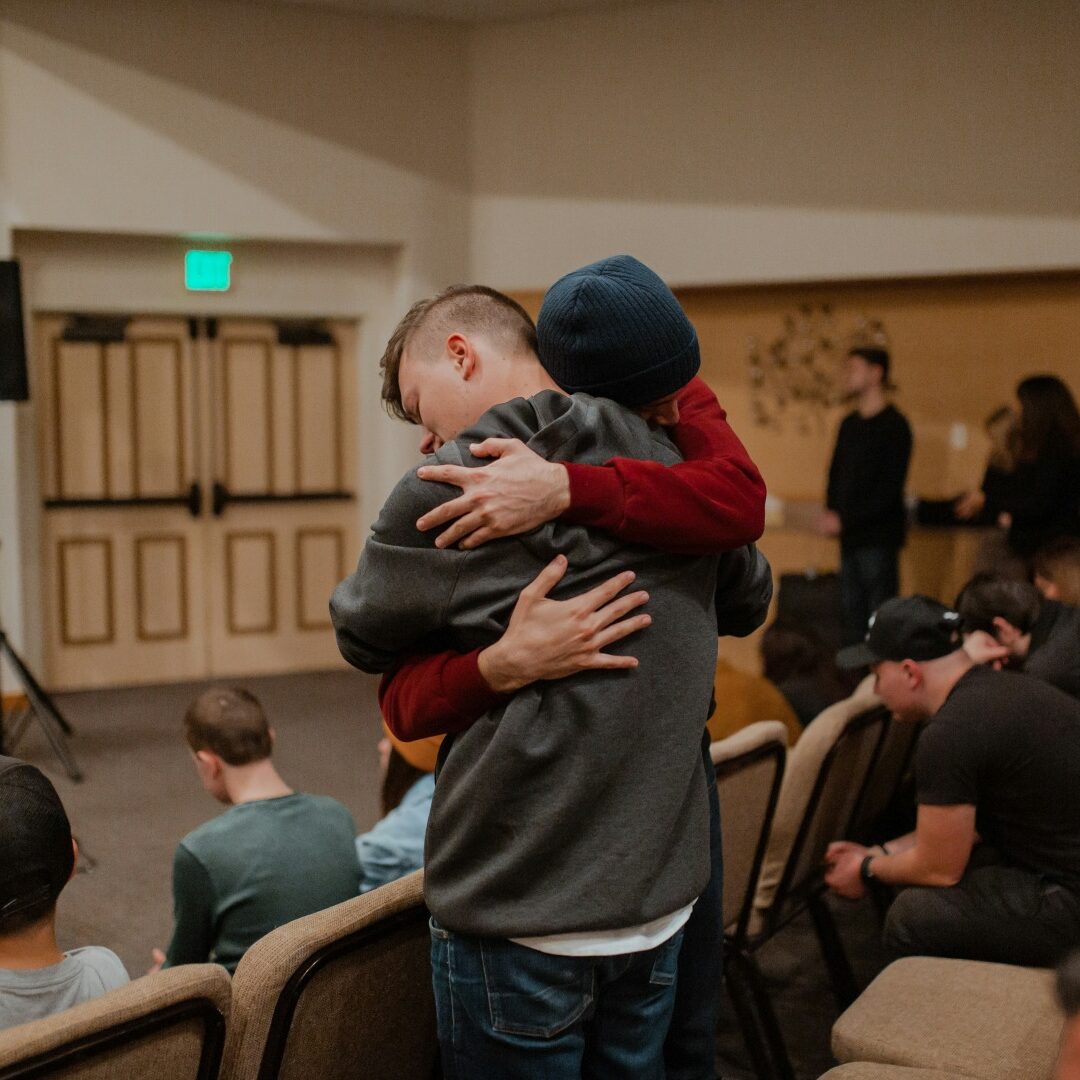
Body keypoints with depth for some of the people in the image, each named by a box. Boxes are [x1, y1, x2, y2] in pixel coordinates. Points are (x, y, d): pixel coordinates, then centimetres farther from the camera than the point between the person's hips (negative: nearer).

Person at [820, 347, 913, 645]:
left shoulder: (893, 425, -9)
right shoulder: (849, 424, 14)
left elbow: (889, 487, -14)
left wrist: (844, 520, -15)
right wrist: (831, 512, 1)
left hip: (879, 536, -7)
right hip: (850, 535, 7)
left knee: (880, 611, -5)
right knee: (851, 609, 10)